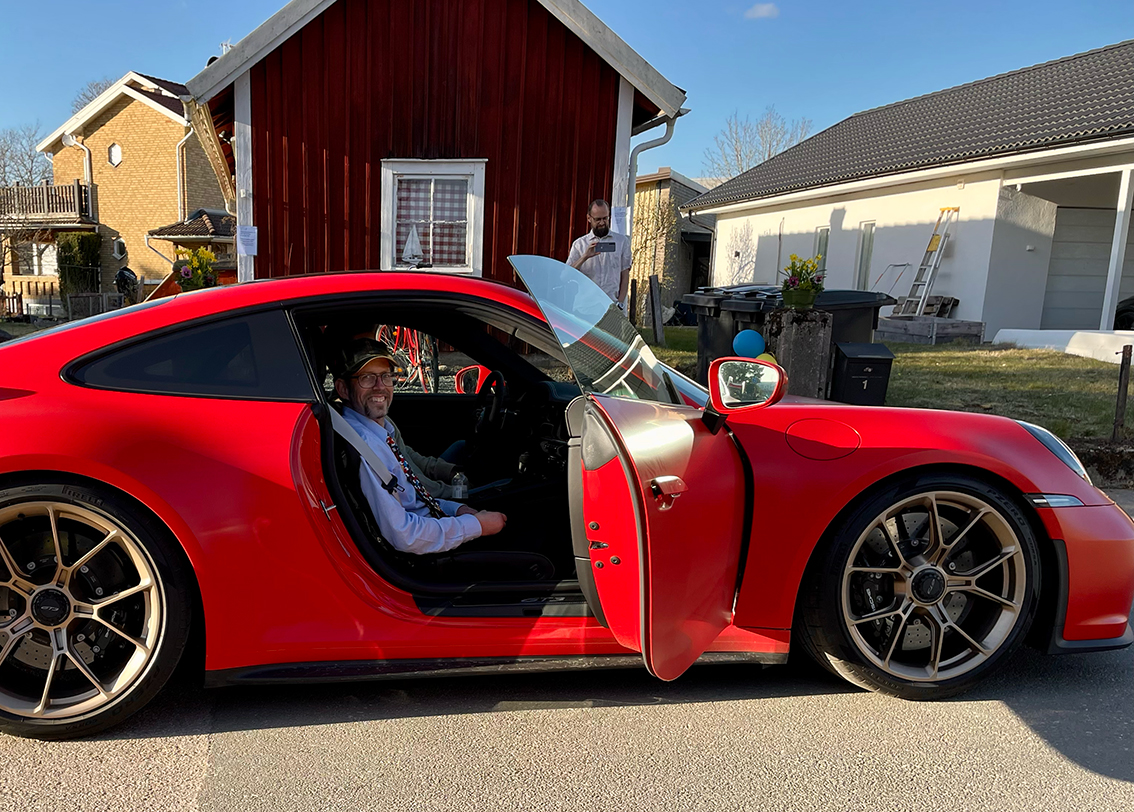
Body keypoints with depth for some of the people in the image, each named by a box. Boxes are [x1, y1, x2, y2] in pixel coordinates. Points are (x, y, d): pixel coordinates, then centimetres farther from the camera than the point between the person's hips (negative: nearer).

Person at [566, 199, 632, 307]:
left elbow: (625, 274, 11)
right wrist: (585, 257, -12)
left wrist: (620, 302, 0)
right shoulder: (579, 244, 12)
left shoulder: (622, 241, 13)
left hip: (612, 304, 0)